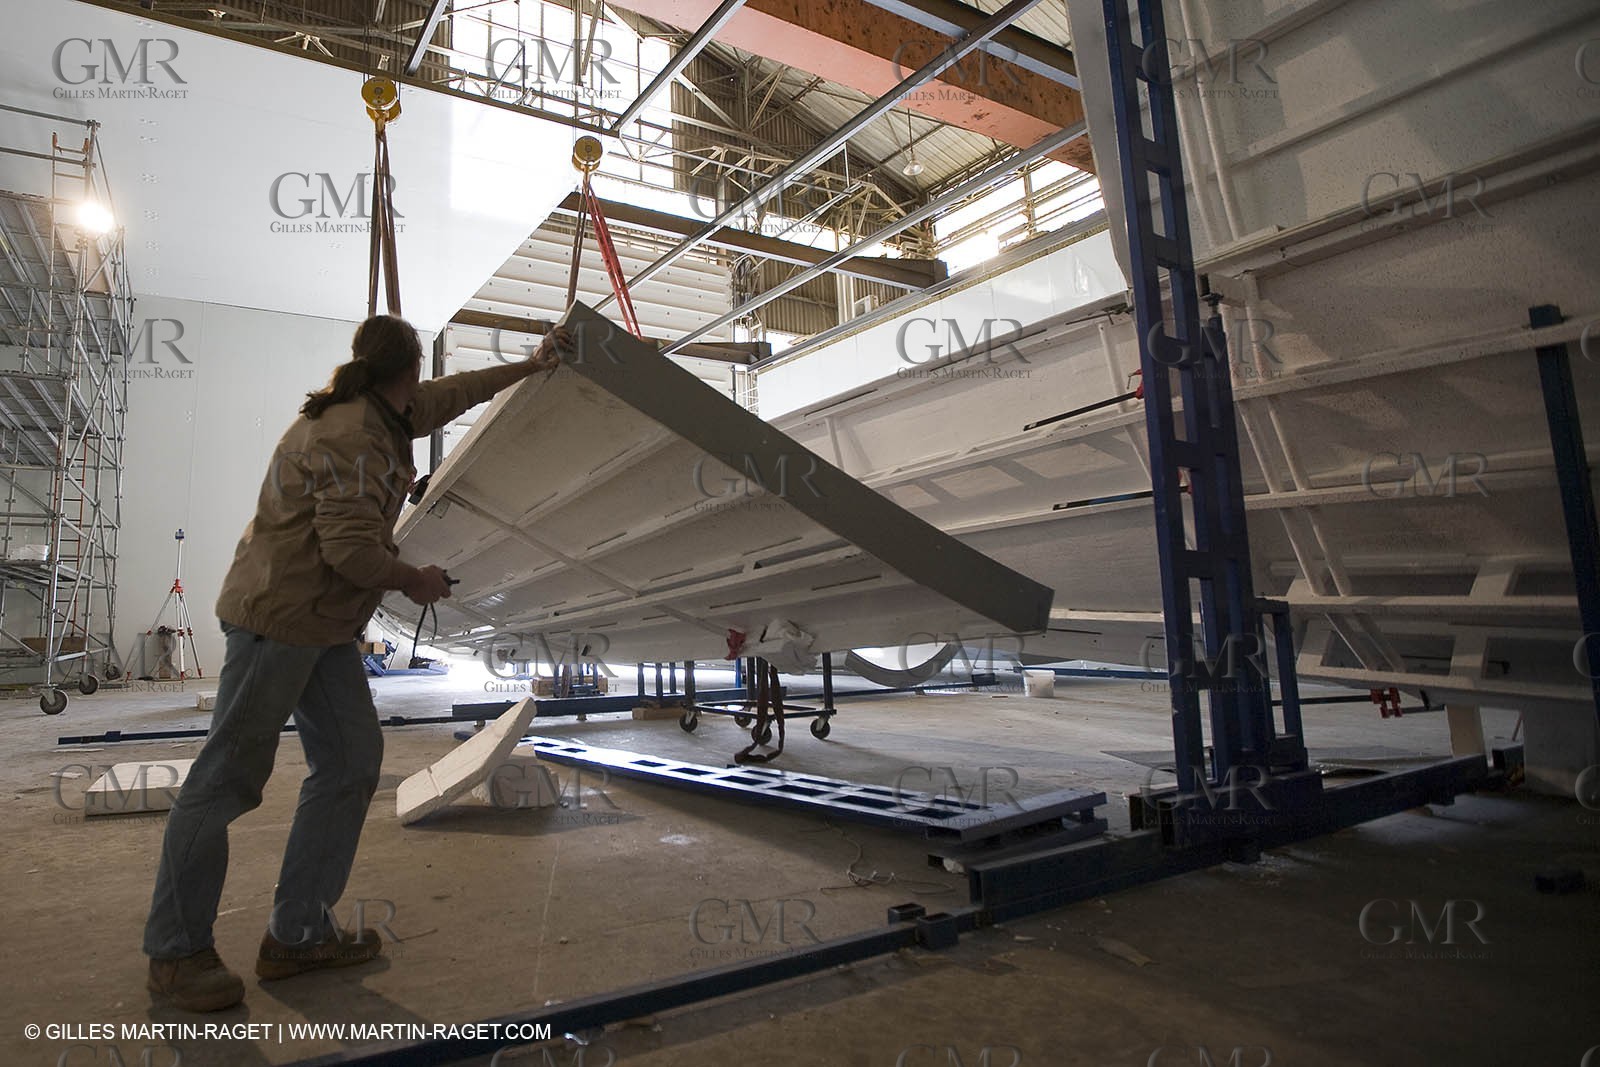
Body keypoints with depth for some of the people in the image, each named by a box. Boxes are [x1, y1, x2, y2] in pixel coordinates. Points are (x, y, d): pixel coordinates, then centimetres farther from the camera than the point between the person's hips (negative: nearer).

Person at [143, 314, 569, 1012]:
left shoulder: (384, 417, 11)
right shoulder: (350, 436, -19)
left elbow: (452, 394, 27)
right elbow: (352, 549, -25)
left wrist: (530, 366, 32)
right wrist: (415, 581, -8)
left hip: (326, 625, 10)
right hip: (276, 619, -10)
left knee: (352, 761, 7)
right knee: (228, 779, 0)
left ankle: (298, 934, 16)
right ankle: (175, 953, 14)